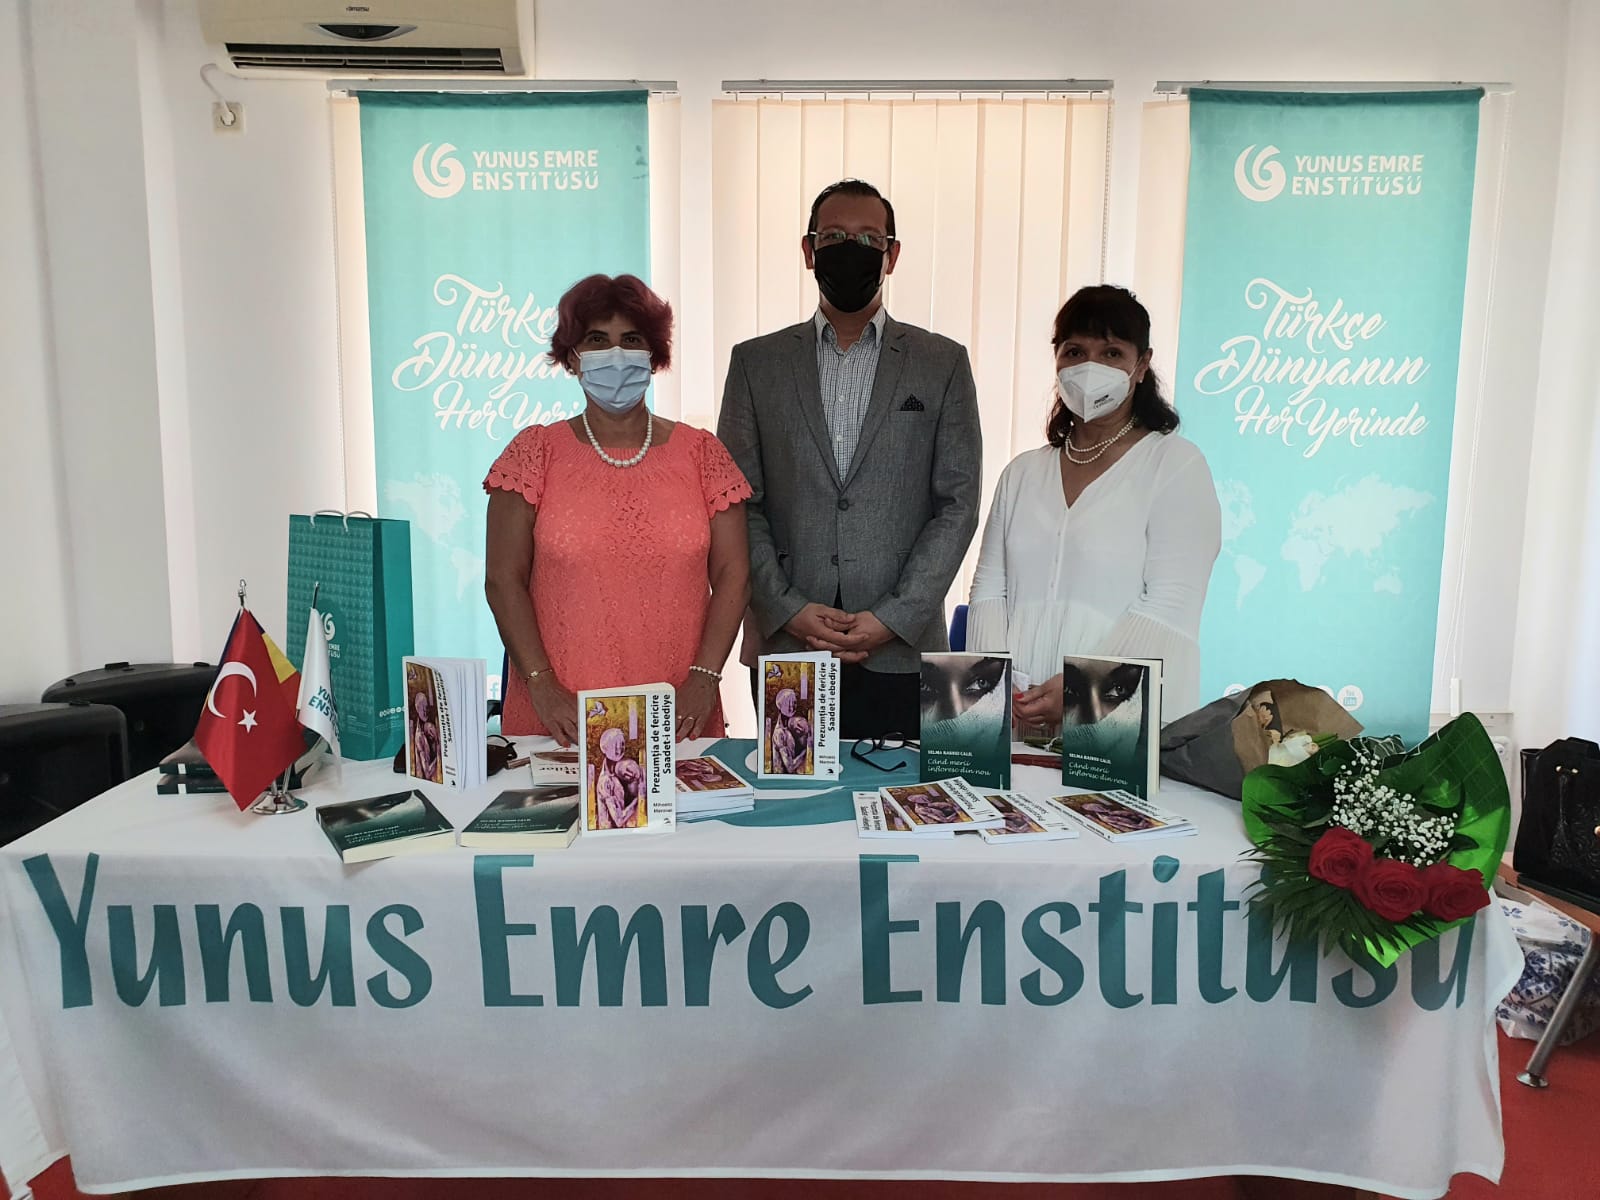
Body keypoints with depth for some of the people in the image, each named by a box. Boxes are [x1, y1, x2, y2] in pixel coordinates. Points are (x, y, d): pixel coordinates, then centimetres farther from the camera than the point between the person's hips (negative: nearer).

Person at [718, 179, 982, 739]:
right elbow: (738, 503, 4)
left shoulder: (943, 363, 6)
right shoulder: (755, 362, 8)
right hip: (785, 646, 1)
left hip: (900, 654, 0)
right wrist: (788, 609, -8)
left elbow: (958, 504, 1)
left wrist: (892, 619, -8)